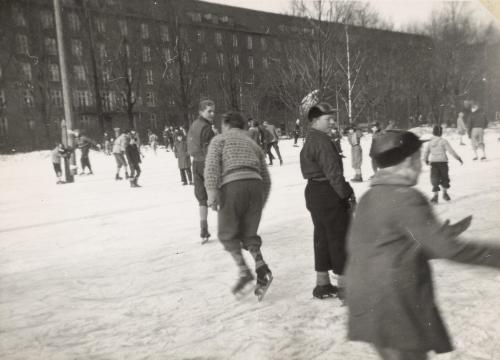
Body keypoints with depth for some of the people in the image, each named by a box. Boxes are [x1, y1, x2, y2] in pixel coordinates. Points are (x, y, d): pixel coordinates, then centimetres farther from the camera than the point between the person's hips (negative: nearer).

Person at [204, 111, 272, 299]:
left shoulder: (220, 139, 16)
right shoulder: (253, 144, 29)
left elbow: (212, 165, -4)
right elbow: (266, 178, 26)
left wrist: (212, 191, -12)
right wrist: (261, 202, 33)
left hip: (232, 186, -4)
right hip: (255, 185, 5)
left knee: (228, 234, 9)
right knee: (248, 234, 15)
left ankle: (244, 271, -6)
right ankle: (262, 270, -4)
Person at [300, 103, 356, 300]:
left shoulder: (309, 141, 16)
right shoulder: (322, 141, -17)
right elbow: (333, 173, -21)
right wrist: (347, 195, -14)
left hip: (314, 192, 10)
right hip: (328, 194, -10)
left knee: (323, 237, 16)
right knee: (340, 238, -1)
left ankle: (322, 284, 25)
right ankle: (343, 285, 7)